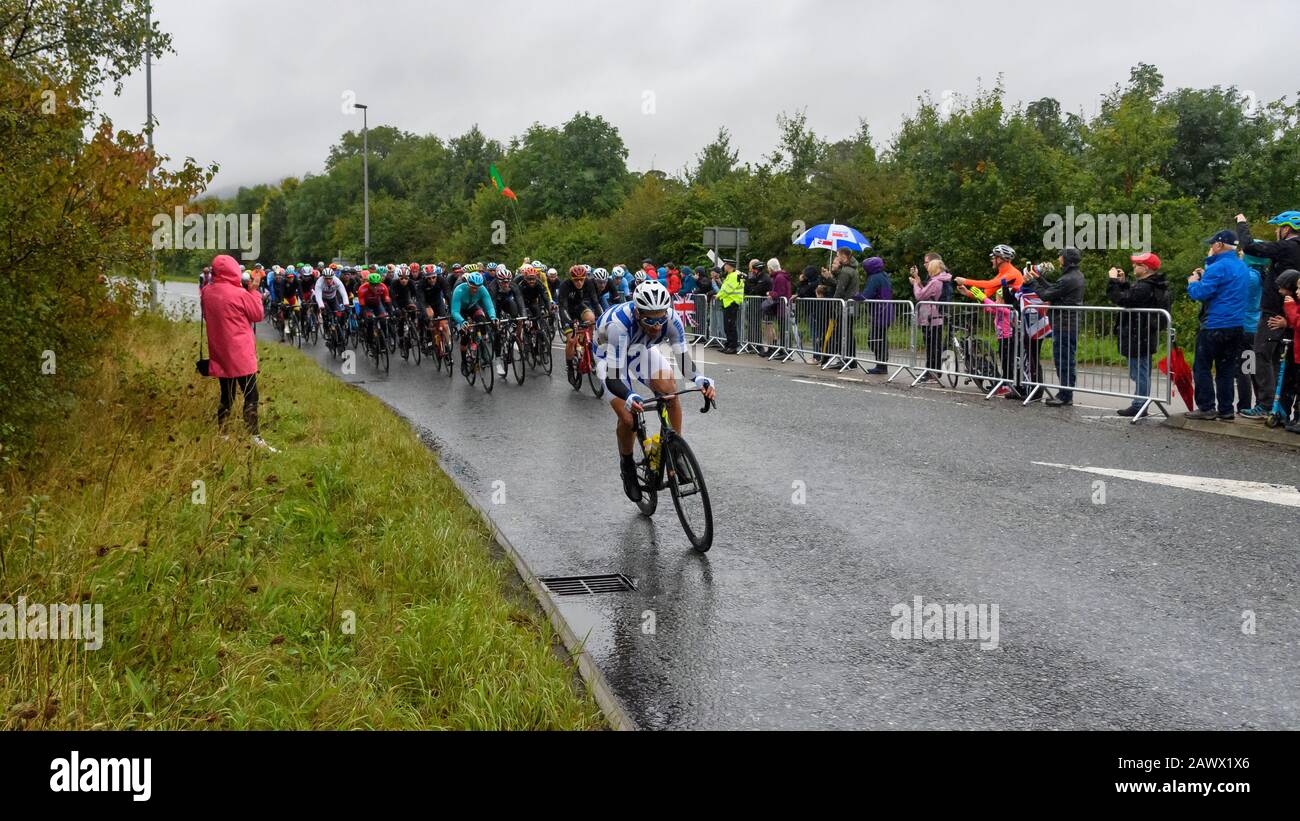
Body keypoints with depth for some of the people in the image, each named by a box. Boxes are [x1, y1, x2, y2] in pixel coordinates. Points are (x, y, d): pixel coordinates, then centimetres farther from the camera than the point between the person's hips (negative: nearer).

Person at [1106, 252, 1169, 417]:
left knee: (1139, 372, -5)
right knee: (1143, 372, 15)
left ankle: (1138, 406, -2)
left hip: (1137, 338, -10)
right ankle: (1140, 405, 23)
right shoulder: (1155, 286, 12)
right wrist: (1123, 282, 10)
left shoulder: (1144, 288, -22)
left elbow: (1121, 299, -25)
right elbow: (1131, 296, 20)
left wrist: (1113, 281, -14)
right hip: (1147, 336, 10)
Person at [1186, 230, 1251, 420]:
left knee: (1202, 367, 0)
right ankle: (1225, 410, 11)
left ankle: (1206, 407, -2)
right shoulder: (1242, 267, 13)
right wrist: (1205, 276, 17)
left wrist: (1193, 283, 1)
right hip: (1236, 326, 8)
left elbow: (1200, 293, -18)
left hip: (1214, 326, -8)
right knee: (1226, 369, 10)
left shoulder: (1218, 268, -15)